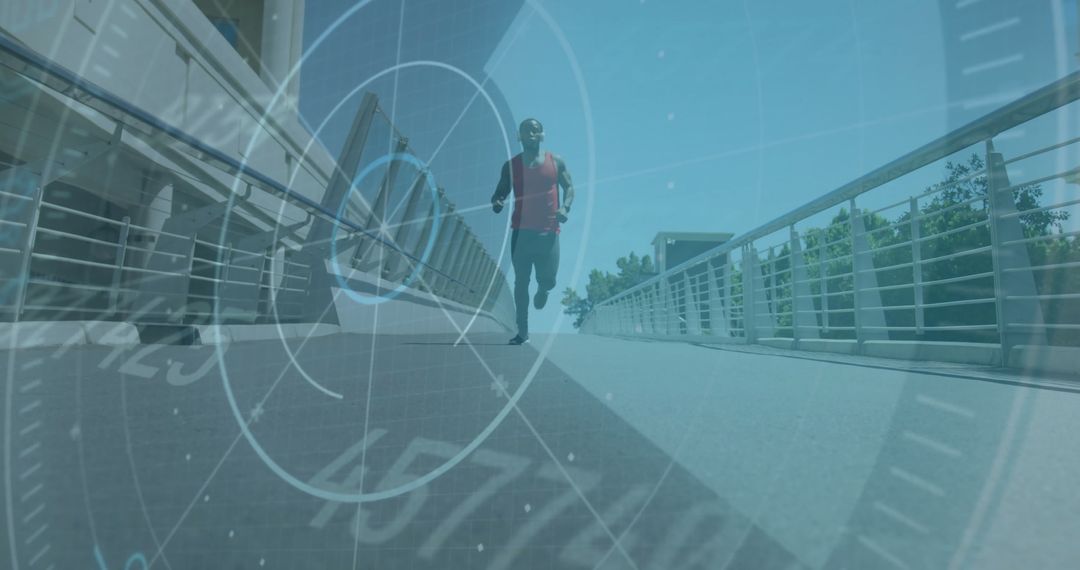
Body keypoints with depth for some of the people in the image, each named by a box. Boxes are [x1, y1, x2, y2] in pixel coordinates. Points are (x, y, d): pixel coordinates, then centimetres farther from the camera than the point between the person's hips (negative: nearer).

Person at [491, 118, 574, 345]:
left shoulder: (556, 162, 7)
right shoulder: (511, 165, 7)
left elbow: (569, 187, 11)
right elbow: (500, 192, 10)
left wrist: (565, 207, -8)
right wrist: (497, 203, -14)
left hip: (549, 232, 0)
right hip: (521, 231, 0)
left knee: (548, 280, 1)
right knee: (521, 282, 0)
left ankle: (542, 290, 41)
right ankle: (523, 332, 8)